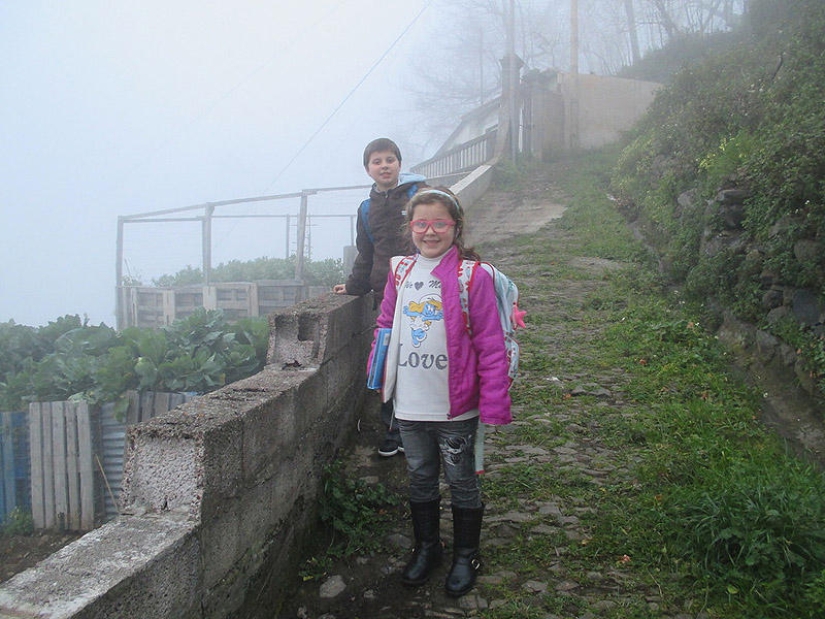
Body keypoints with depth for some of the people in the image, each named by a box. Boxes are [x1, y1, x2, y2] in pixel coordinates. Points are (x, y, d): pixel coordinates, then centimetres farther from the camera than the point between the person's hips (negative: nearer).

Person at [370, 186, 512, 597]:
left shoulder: (472, 276, -13)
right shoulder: (400, 272, 2)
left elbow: (490, 344, -13)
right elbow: (386, 325, 14)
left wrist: (494, 402, -15)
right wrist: (380, 374, 8)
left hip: (455, 406, -4)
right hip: (409, 404, 5)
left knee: (461, 481, 13)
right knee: (420, 478, 20)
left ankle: (466, 556, 34)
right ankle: (426, 547, 41)